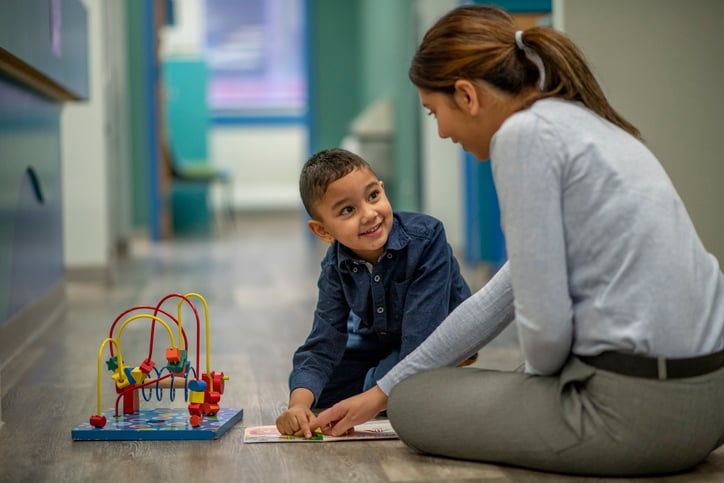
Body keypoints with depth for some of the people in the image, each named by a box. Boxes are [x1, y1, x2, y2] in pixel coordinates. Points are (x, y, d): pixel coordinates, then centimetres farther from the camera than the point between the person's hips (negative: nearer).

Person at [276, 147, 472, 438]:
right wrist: (299, 403, -41)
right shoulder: (336, 268, -18)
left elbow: (422, 334, -34)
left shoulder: (426, 237, -33)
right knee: (306, 387, -6)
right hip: (379, 342, 5)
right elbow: (322, 344, -21)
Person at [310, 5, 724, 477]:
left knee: (415, 403, 13)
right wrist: (382, 391, 26)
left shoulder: (525, 132, -13)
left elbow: (545, 321, -18)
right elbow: (503, 298, 21)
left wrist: (542, 377, 7)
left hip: (639, 406, -9)